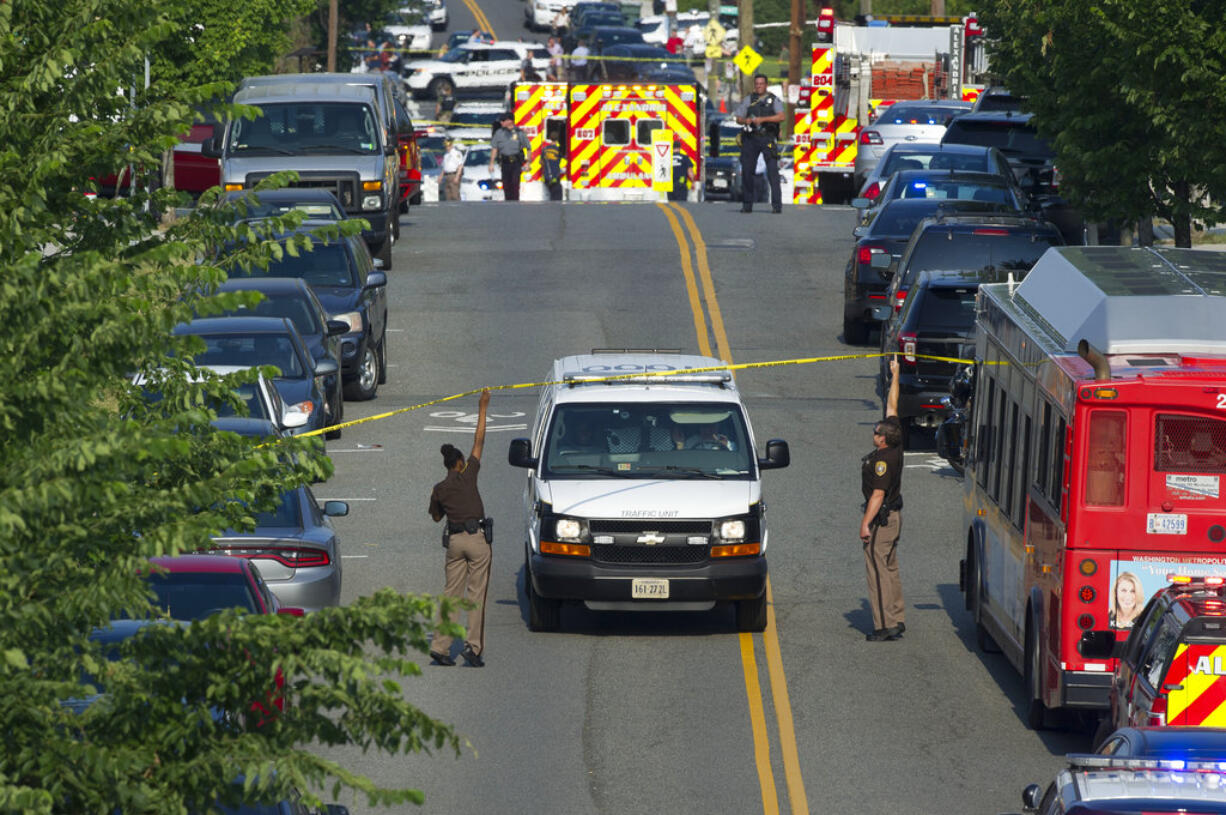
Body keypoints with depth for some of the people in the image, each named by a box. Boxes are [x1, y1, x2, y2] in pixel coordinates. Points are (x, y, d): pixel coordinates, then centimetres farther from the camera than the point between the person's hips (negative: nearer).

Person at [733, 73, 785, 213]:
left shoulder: (773, 99, 7)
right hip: (750, 138, 3)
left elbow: (781, 116, -8)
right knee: (747, 170, 1)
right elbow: (738, 118, 12)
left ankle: (777, 205, -12)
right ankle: (747, 204, 11)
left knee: (773, 170, -11)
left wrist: (763, 119, -18)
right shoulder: (748, 100, 14)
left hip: (767, 138, -3)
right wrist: (745, 120, -12)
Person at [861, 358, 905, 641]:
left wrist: (866, 523, -21)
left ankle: (885, 626, -8)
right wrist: (894, 375, 16)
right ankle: (896, 620, 19)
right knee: (890, 569, 15)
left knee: (878, 572, -7)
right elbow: (892, 406, 11)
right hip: (894, 515, 10)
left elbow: (878, 494, -23)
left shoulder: (883, 459, -21)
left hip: (881, 519, -10)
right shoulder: (896, 447, 2)